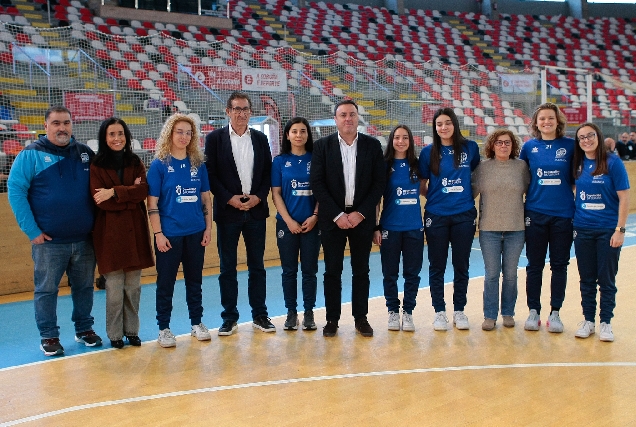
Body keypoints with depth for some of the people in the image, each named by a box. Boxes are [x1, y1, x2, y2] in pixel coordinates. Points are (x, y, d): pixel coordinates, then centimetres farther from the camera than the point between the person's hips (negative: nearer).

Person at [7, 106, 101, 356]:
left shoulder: (86, 154, 8)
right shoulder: (31, 155, -3)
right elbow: (15, 191, -7)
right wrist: (32, 231, -12)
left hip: (84, 239, 3)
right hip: (48, 241, -3)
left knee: (84, 287, 13)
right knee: (46, 290, 5)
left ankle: (84, 329, 29)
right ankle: (49, 336, 18)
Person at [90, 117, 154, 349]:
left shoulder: (135, 163, 11)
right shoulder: (96, 166, 0)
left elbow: (143, 191, -6)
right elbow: (101, 201, -10)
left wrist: (115, 192, -15)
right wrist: (130, 194, -9)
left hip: (135, 231, 3)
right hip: (109, 233, -3)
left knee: (133, 287, 7)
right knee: (114, 288, -1)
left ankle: (132, 330, 20)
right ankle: (115, 334, 12)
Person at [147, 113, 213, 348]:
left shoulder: (198, 164, 5)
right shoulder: (159, 165, -5)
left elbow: (206, 198, 9)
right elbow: (152, 203, -7)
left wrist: (208, 227, 4)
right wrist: (158, 233, -11)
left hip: (196, 233, 4)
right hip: (169, 234, -3)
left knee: (194, 280, 14)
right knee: (166, 282, 6)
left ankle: (197, 323, 26)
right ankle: (164, 328, 18)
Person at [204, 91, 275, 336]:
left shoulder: (260, 139, 9)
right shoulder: (215, 138, 0)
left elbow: (268, 173, 8)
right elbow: (210, 174, -3)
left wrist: (258, 197, -7)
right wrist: (229, 198, -13)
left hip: (256, 210, 2)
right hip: (227, 211, -2)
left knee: (257, 267, 8)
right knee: (227, 268, 4)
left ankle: (259, 315, 18)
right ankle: (229, 318, 14)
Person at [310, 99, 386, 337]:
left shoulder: (372, 145, 3)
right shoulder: (322, 146, 0)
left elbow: (379, 182, 0)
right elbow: (317, 183, -4)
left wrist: (360, 213, -9)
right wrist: (337, 215, -11)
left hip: (362, 218, 1)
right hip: (332, 218, -1)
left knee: (361, 270, 8)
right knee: (332, 271, 4)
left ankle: (361, 318, 19)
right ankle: (332, 319, 14)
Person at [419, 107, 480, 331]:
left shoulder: (470, 148, 1)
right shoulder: (429, 152, 1)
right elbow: (422, 185, 7)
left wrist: (468, 195, 5)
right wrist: (436, 196, -3)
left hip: (464, 215, 1)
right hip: (436, 216, 0)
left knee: (461, 264, 8)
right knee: (437, 265, 5)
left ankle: (459, 310, 22)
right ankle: (439, 311, 17)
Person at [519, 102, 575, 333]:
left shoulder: (570, 145, 1)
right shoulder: (529, 147, 4)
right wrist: (529, 196, 4)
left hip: (563, 214, 0)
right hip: (535, 213, 1)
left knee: (559, 265, 6)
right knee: (534, 265, 6)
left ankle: (555, 313, 16)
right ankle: (533, 311, 17)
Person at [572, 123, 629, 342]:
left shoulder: (613, 162, -7)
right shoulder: (577, 164, 4)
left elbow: (624, 198, -8)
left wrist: (620, 229, -13)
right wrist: (572, 222, 3)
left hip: (608, 230, -3)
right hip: (583, 230, 4)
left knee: (606, 279, 5)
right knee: (587, 279, 11)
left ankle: (606, 322, 17)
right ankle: (588, 320, 22)